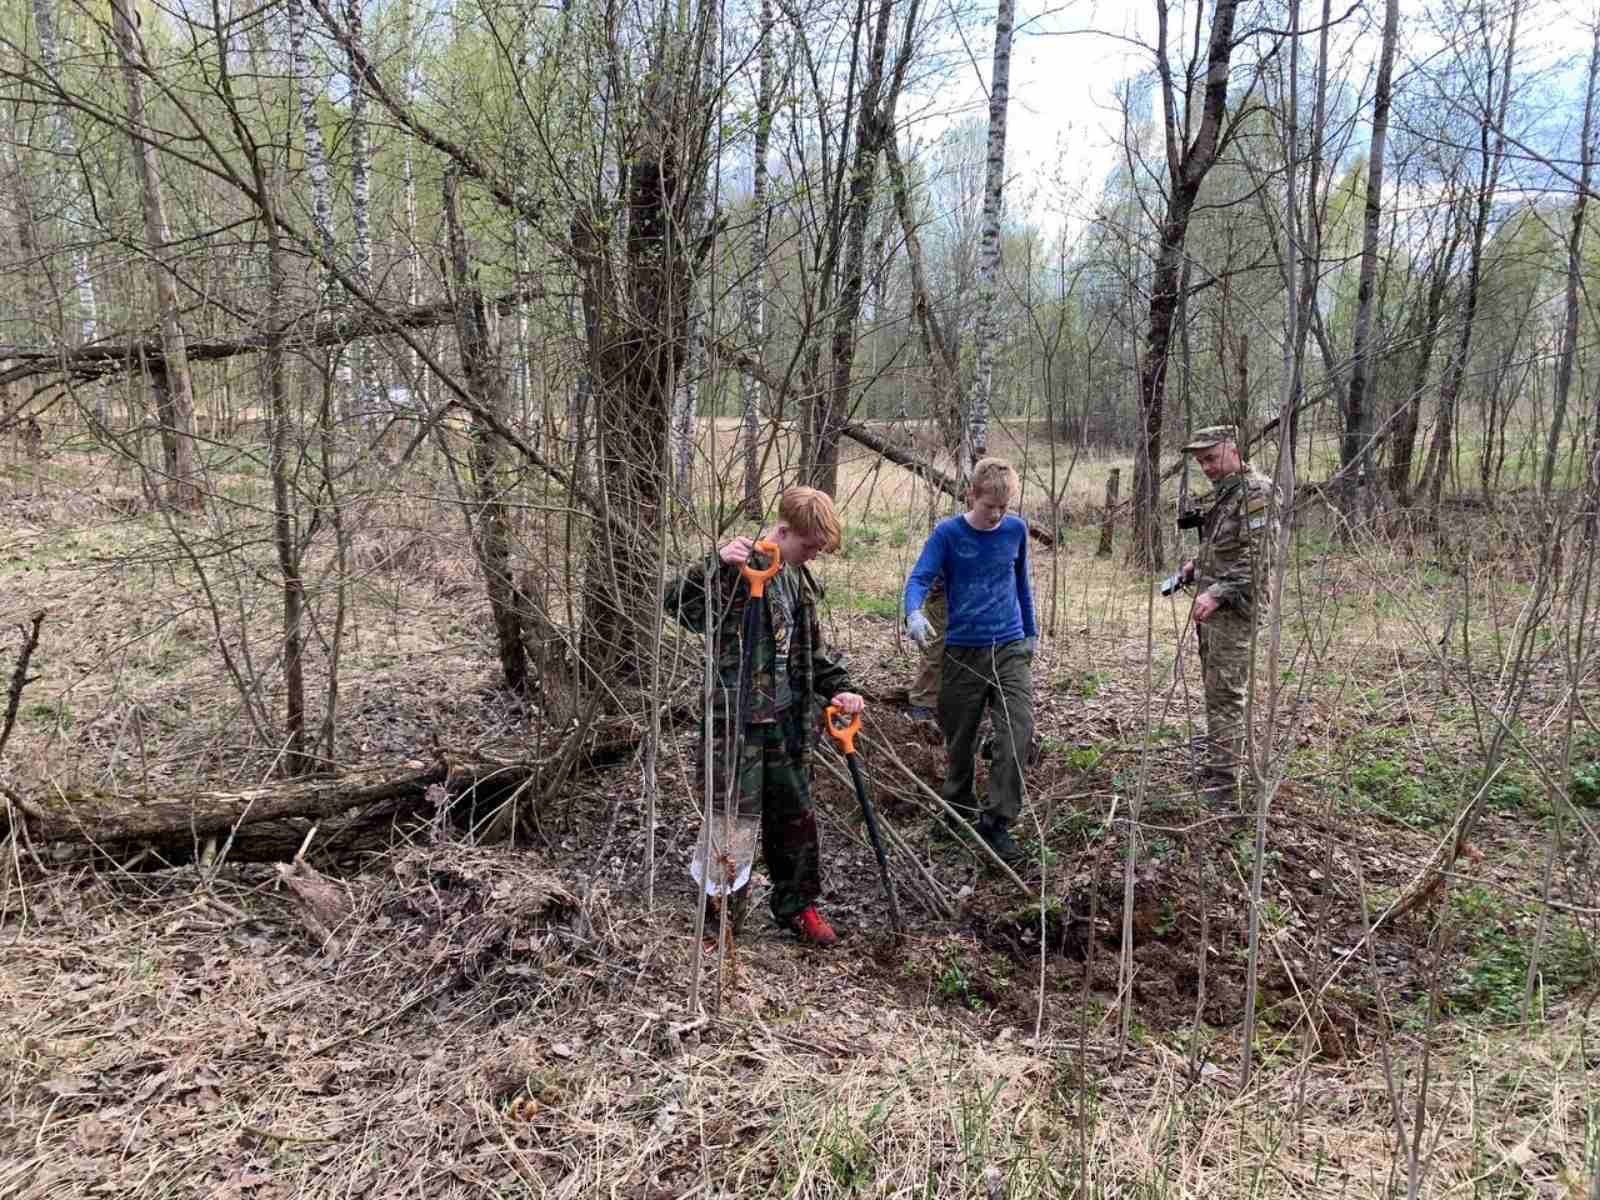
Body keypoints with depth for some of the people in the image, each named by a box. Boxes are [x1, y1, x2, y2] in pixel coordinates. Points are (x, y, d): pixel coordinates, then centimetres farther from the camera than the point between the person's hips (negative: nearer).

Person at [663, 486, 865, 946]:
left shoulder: (797, 578, 11)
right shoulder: (740, 568, -13)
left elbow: (810, 647, 20)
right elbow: (677, 605, -24)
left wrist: (837, 687, 6)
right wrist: (715, 564, -38)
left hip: (785, 720, 8)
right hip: (737, 720, -7)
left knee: (794, 816, 16)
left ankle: (796, 906, 32)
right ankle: (722, 917, 19)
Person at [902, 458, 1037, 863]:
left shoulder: (1016, 530, 4)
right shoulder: (947, 533, -6)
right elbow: (919, 578, -17)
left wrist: (1031, 631, 23)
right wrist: (914, 613, -38)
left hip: (1011, 648, 2)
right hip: (963, 651, -2)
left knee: (1018, 734, -12)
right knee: (961, 741, 9)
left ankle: (996, 822, -1)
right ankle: (960, 813, 31)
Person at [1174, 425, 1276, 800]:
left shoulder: (1256, 492, -15)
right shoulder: (1223, 491, 16)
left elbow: (1255, 558, -21)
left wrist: (1217, 595, -26)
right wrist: (1196, 565, 11)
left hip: (1234, 608, -10)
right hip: (1212, 605, 10)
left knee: (1225, 693, -7)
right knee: (1216, 688, 16)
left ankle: (1222, 778, -3)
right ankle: (1221, 751, 28)